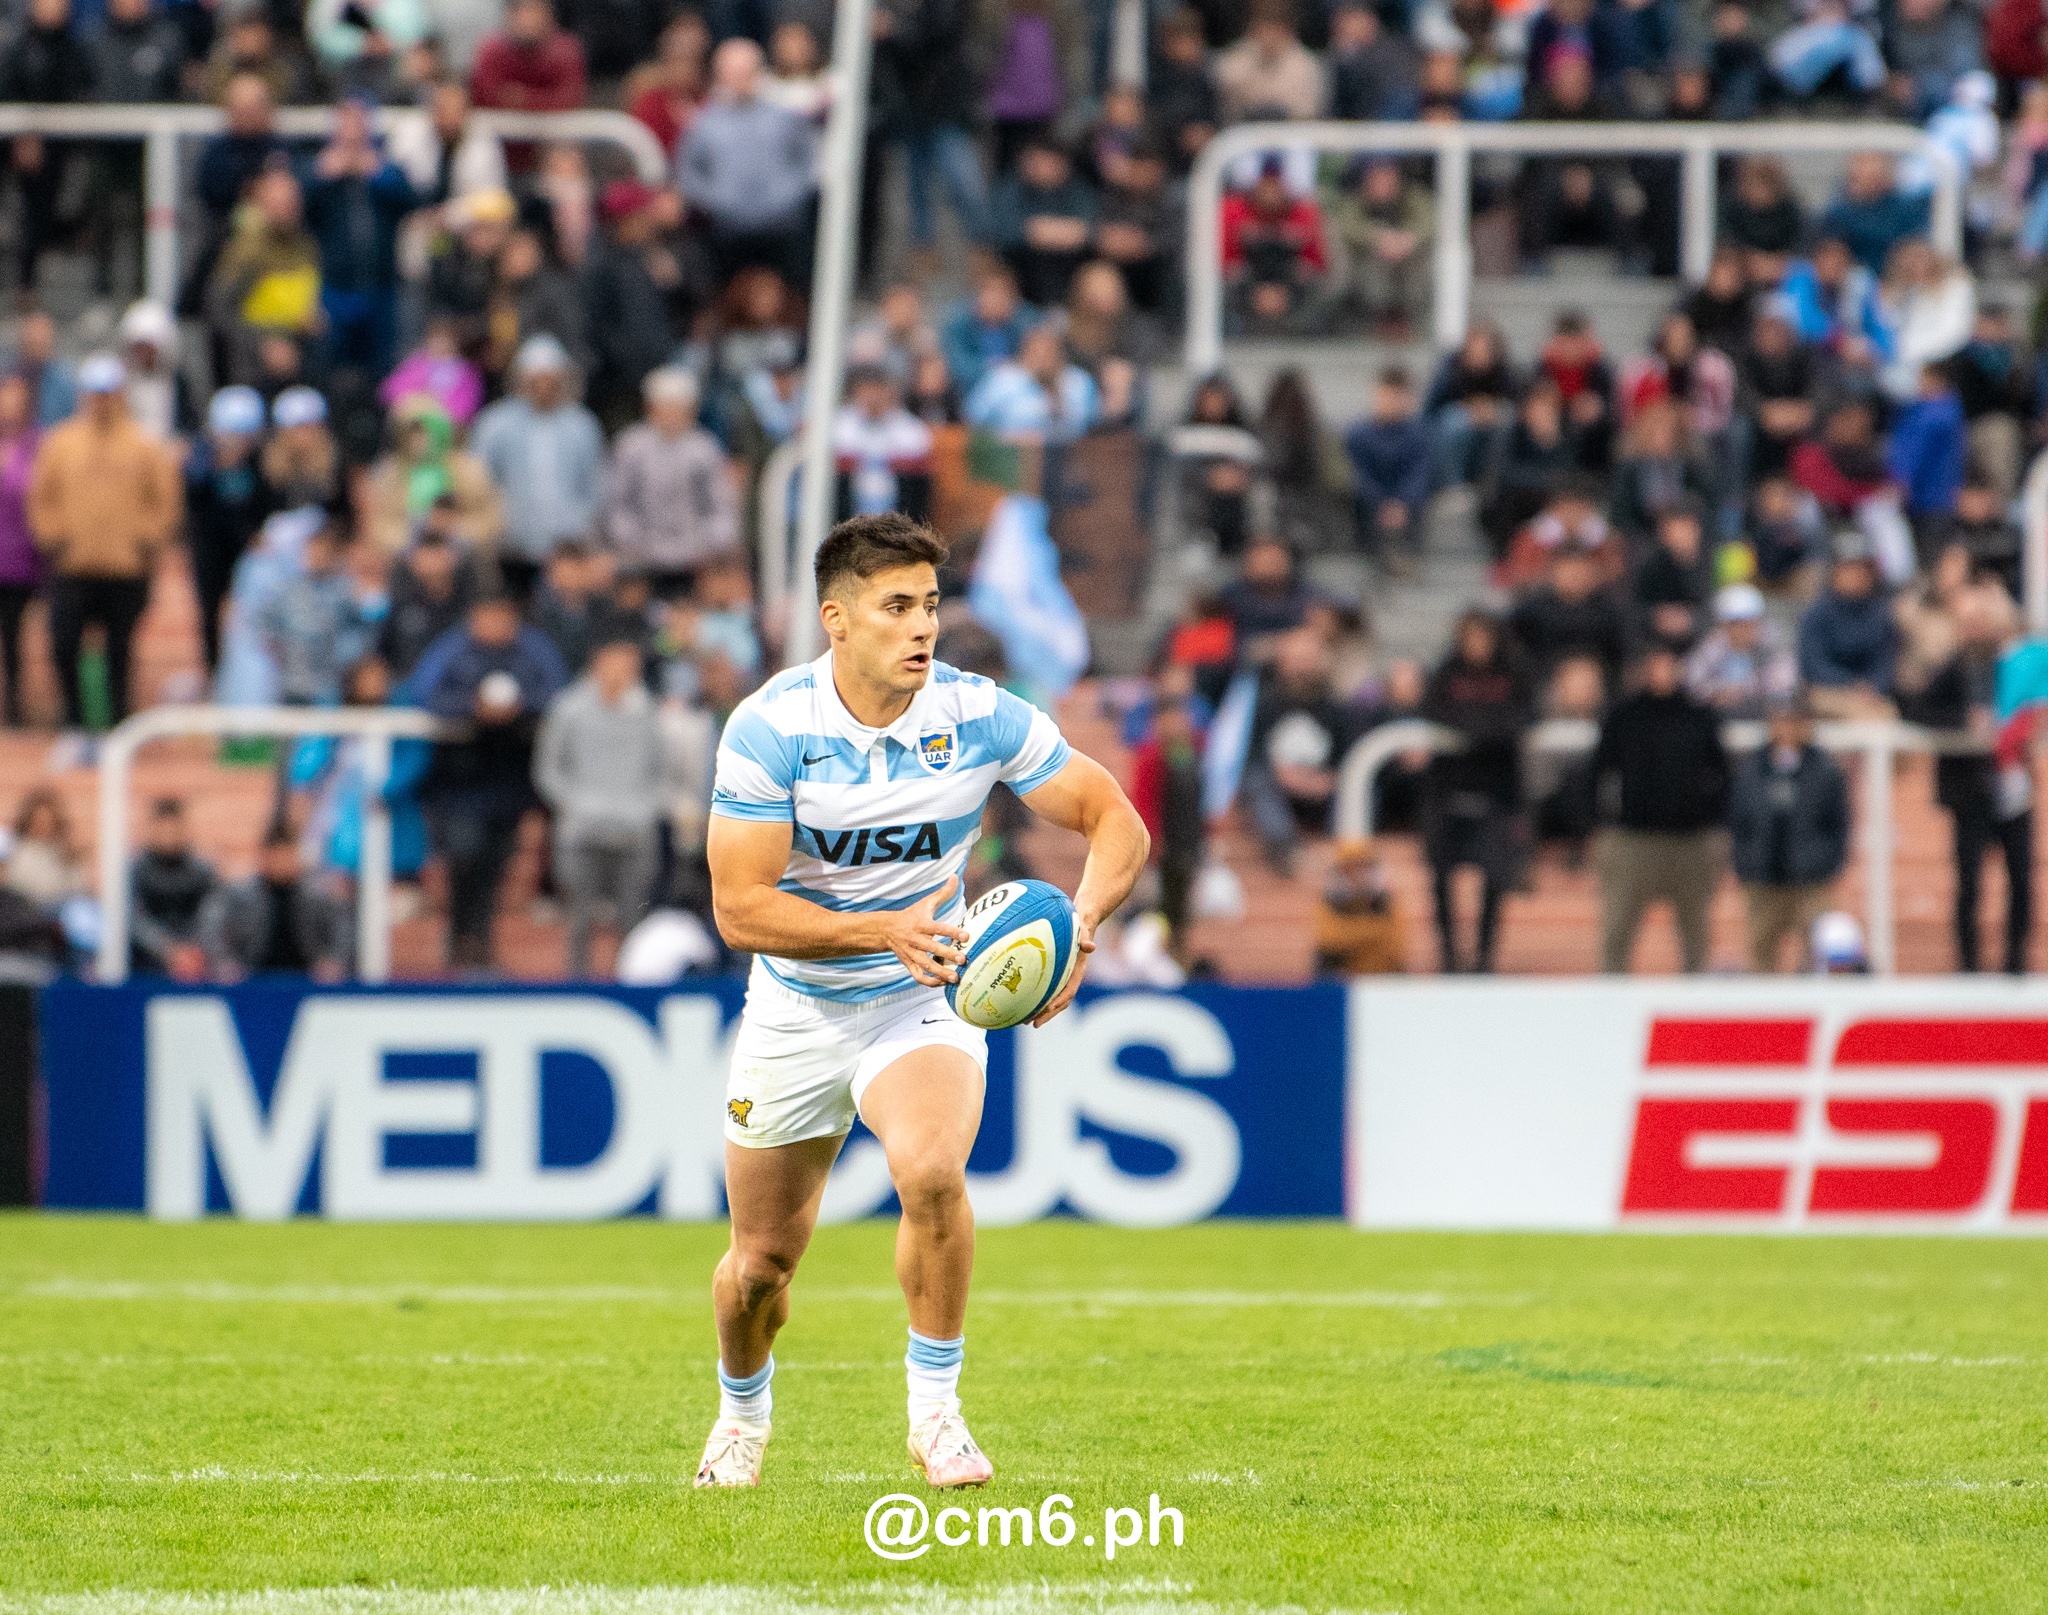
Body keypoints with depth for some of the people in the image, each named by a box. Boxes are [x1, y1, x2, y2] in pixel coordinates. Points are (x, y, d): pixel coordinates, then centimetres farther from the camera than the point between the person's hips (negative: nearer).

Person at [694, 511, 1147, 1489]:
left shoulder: (980, 718, -15)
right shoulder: (771, 727, -19)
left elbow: (1117, 823, -8)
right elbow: (740, 906, -22)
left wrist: (1079, 926, -28)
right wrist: (885, 931, -34)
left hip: (921, 1002, 0)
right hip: (795, 1009, 0)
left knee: (930, 1170, -32)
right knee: (762, 1261, 9)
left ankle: (935, 1408, -15)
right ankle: (742, 1409, 43)